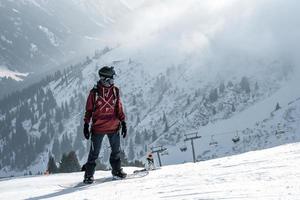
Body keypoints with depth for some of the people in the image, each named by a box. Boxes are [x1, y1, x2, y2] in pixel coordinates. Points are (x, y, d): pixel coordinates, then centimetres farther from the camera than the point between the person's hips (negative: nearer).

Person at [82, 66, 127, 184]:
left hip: (114, 127, 4)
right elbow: (89, 110, 0)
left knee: (116, 150, 14)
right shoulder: (94, 92, -6)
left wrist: (123, 123, 8)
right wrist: (86, 125, -3)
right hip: (98, 128, -3)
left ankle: (116, 170, 31)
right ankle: (89, 174, 11)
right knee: (94, 152, 1)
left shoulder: (115, 91, 4)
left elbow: (119, 108, 11)